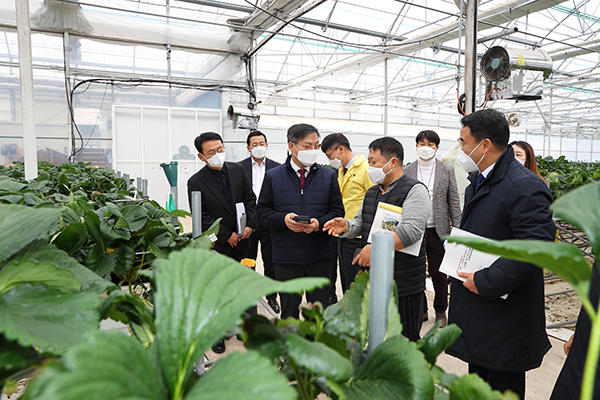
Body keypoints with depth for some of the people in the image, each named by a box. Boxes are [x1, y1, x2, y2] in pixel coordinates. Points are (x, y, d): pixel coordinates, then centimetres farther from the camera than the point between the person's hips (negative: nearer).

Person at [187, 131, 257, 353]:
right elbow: (202, 217, -12)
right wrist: (227, 235, -14)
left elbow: (250, 199, 5)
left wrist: (250, 225, -9)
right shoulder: (196, 182, -11)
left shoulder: (238, 170, 1)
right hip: (216, 246, -4)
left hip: (242, 241, 4)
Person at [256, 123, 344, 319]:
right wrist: (283, 219, -17)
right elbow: (262, 211, 2)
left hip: (319, 257, 1)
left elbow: (337, 210, 4)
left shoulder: (328, 176, 5)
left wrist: (319, 223, -16)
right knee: (288, 311, 13)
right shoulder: (273, 176, 1)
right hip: (286, 258, -1)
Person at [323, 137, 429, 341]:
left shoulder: (414, 190, -11)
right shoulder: (371, 192, 15)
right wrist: (346, 226, -5)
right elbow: (360, 222, 18)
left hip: (404, 286, -7)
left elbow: (411, 230, -23)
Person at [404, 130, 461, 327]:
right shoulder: (407, 171, 4)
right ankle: (420, 309, 26)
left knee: (439, 274, 8)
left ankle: (441, 311, 27)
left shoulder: (447, 170, 4)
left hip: (438, 231, -1)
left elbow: (454, 202, 4)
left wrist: (457, 230, -1)